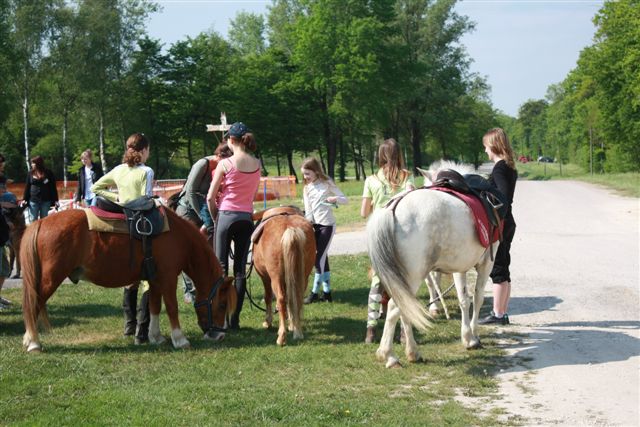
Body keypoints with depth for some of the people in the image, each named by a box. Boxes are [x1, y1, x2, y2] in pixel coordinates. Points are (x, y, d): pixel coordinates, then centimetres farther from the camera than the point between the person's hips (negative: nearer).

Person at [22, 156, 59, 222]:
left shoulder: (48, 173, -4)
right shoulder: (31, 173, 2)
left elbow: (53, 187, -2)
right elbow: (27, 187, 6)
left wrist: (55, 200, -4)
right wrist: (24, 199, 1)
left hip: (45, 201, -1)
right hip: (33, 200, 1)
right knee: (33, 220, 4)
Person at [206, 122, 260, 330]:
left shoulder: (225, 164, -10)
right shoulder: (257, 164, 4)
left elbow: (210, 197, -6)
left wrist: (215, 218, 8)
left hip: (226, 215, -4)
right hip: (247, 217, 4)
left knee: (221, 267, 3)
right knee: (240, 269, 7)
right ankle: (235, 318, 7)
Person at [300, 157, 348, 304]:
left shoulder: (327, 184, -5)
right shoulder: (307, 188, 7)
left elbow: (345, 199, -5)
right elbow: (308, 211, 5)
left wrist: (335, 199, -25)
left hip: (327, 225, -5)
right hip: (315, 225, 5)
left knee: (319, 259, -8)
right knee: (323, 259, 8)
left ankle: (315, 292, -2)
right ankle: (327, 292, 13)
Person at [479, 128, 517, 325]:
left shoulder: (499, 169, -16)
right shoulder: (510, 168, 12)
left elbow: (504, 198, -24)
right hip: (508, 223, 10)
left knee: (497, 269, -4)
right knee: (503, 268, 14)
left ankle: (498, 314, 1)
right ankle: (503, 313, 20)